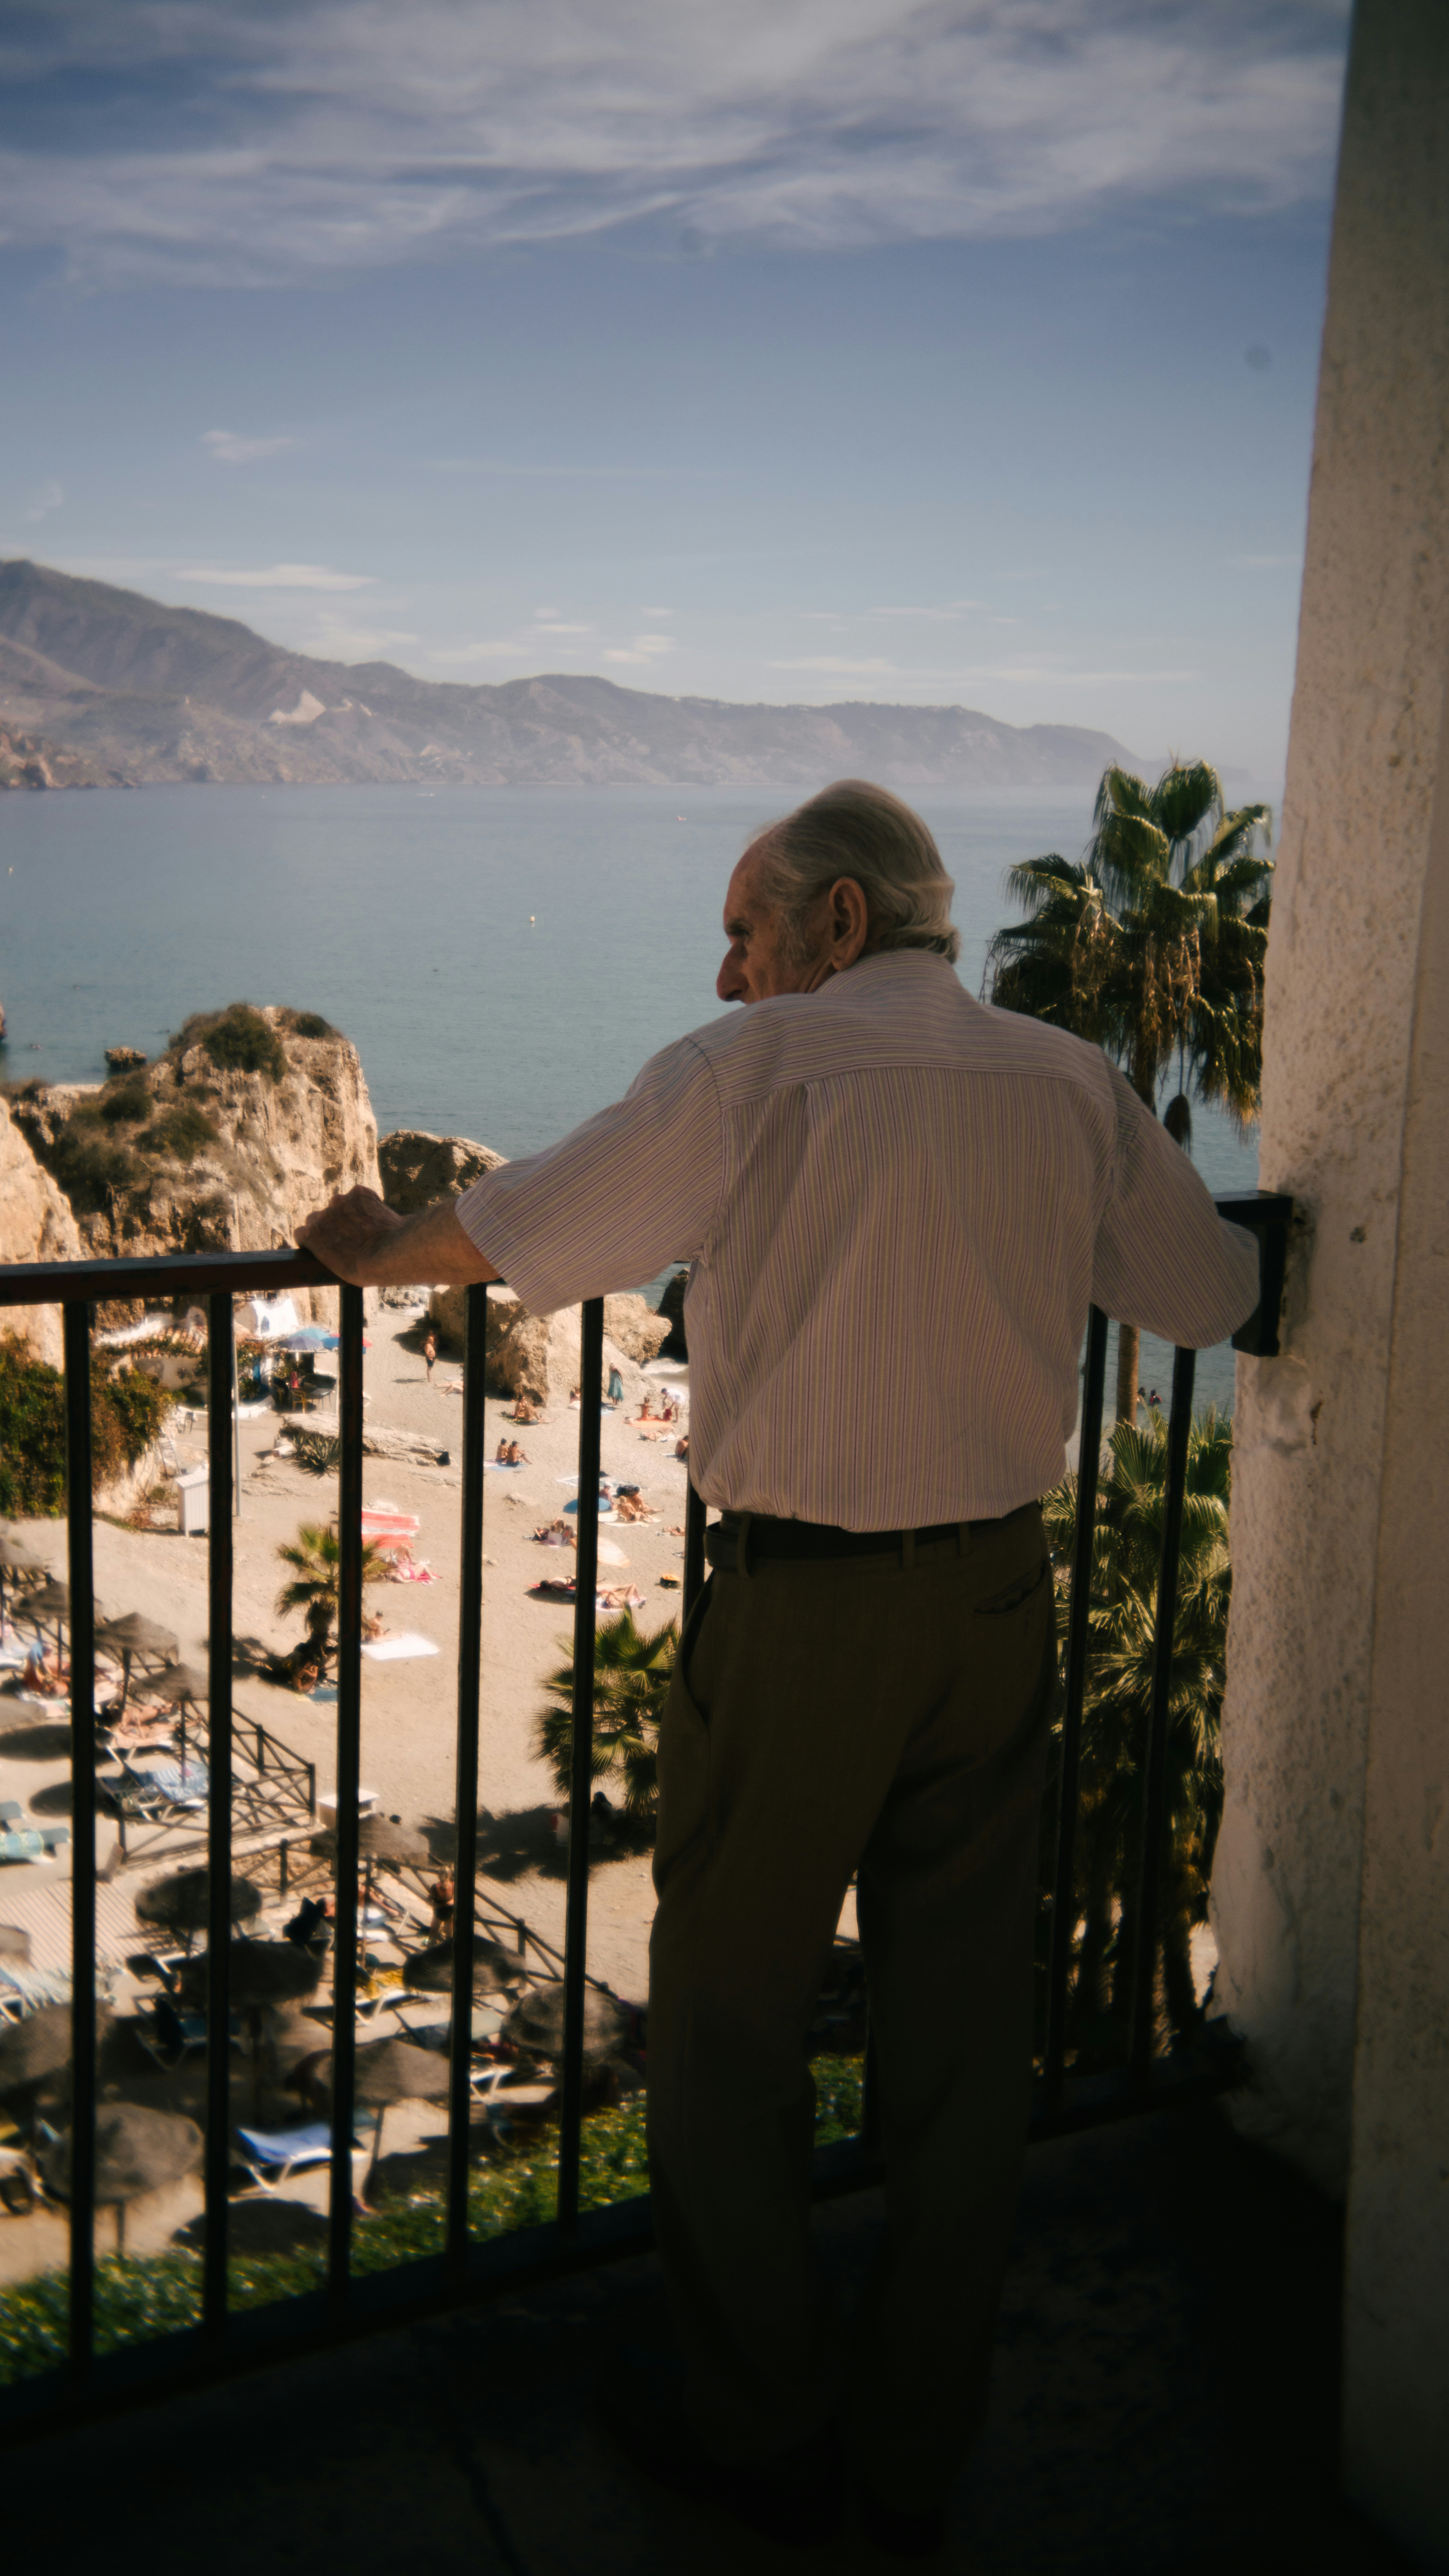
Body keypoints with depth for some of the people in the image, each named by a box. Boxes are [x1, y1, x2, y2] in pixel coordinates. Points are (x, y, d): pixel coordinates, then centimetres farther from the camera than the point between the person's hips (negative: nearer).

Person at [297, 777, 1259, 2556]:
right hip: (1001, 1601, 5)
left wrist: (377, 1256, 18)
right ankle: (920, 2453, 32)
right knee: (958, 2033, 16)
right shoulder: (1077, 1087, 4)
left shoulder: (761, 1067, -9)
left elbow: (524, 1229, -2)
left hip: (800, 1608, -5)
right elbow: (1211, 1297, 16)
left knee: (727, 2021, 14)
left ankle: (759, 2433, 29)